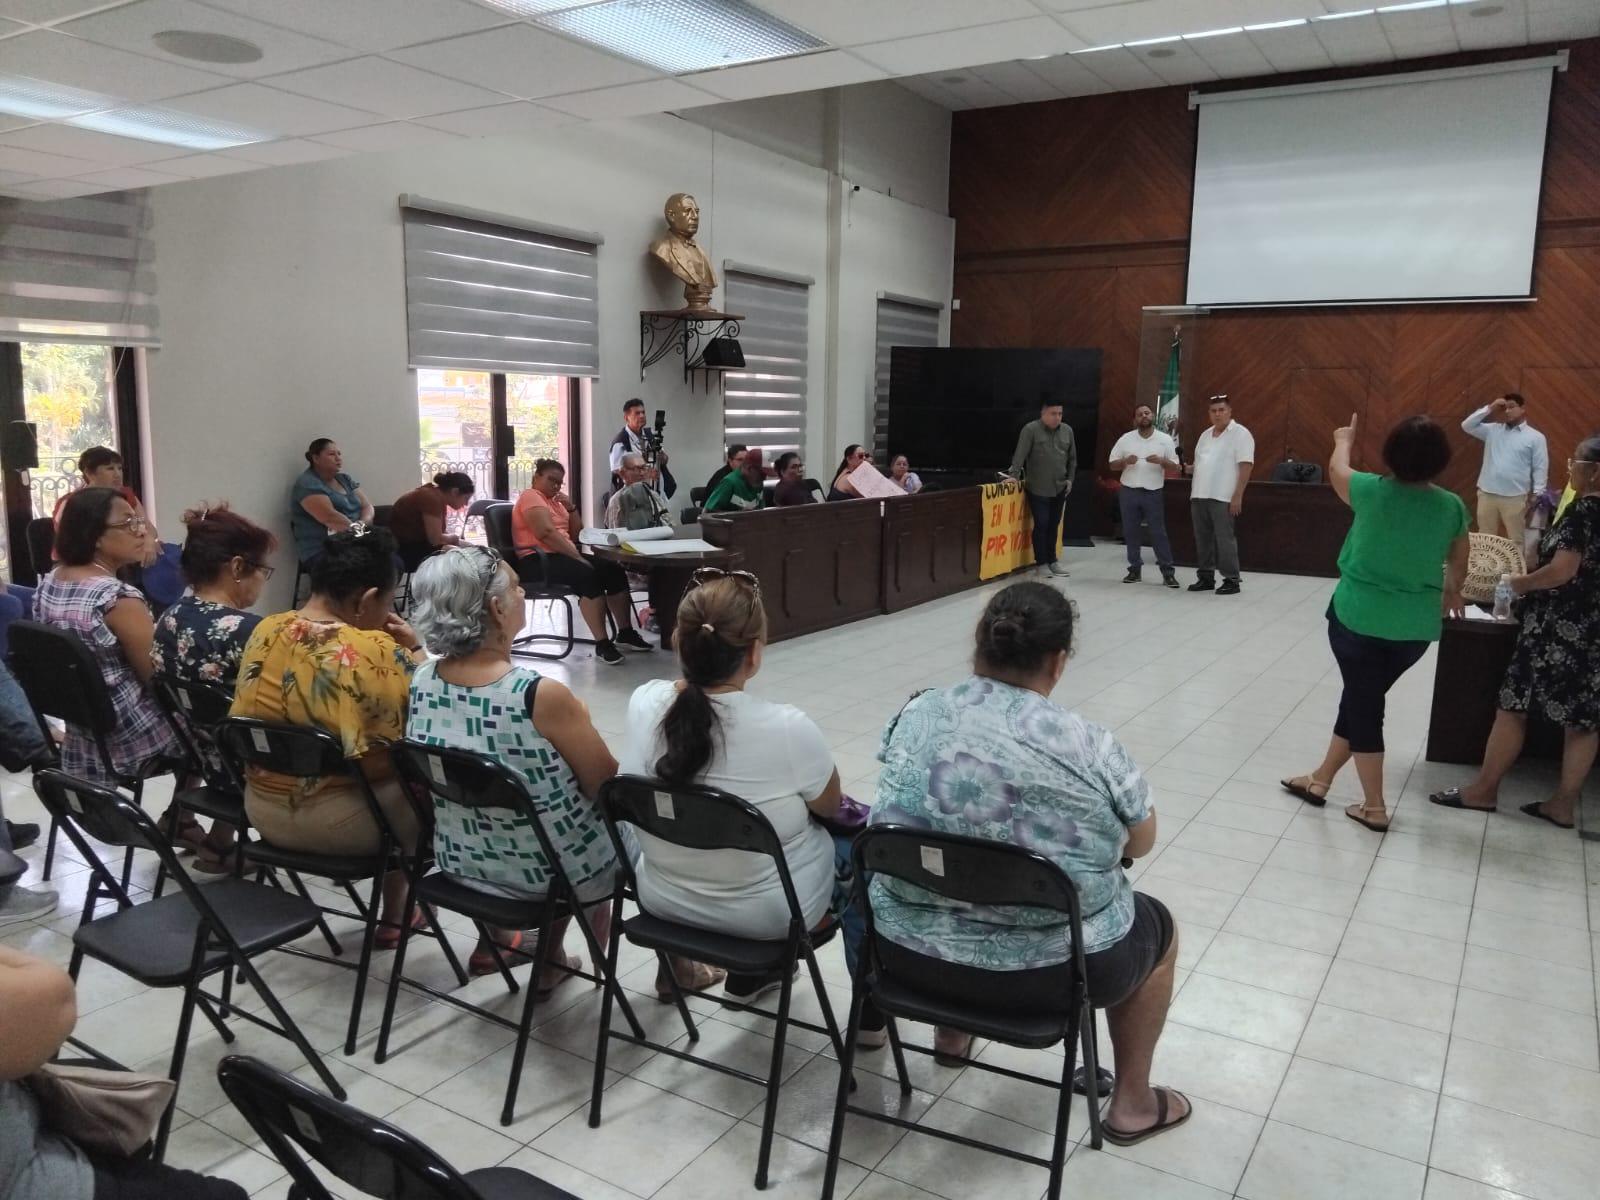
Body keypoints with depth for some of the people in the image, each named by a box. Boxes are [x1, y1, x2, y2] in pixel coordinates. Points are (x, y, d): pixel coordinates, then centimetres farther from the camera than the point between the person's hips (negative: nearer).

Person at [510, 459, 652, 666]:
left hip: (561, 556, 9)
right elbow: (546, 533, -19)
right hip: (537, 561, -9)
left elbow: (576, 535, 19)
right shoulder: (531, 497, -4)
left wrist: (571, 508, 4)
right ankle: (602, 643, -34)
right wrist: (577, 556, -20)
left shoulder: (555, 500, 23)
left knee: (614, 571, -8)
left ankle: (625, 633, -4)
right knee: (589, 576, -33)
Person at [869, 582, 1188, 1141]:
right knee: (1157, 926, 25)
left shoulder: (915, 715, -5)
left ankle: (951, 1030, 47)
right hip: (1050, 966, -3)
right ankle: (1132, 1104, 34)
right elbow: (1141, 843, 0)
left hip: (909, 949, 4)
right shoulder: (1089, 746, -16)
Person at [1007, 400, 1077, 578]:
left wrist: (1070, 479, 10)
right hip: (1038, 489, -5)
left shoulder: (1067, 430, 7)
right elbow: (1020, 454, -14)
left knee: (1054, 525, 12)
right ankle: (1041, 563, 8)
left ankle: (1051, 560, 23)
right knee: (1041, 525, -3)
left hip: (1060, 488, 5)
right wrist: (1015, 476, -21)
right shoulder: (1031, 430, -9)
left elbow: (1072, 458, 15)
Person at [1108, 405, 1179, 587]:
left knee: (1158, 532, -2)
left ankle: (1168, 572, 1)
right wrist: (1126, 461, -13)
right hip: (1129, 492, 2)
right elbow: (1113, 465, 7)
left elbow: (1175, 467, 2)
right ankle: (1135, 569, 16)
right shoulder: (1125, 439, 5)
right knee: (1131, 532, 6)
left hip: (1153, 493, -2)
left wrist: (1161, 461, -17)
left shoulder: (1165, 440, 3)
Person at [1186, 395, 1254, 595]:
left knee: (1224, 539, -5)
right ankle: (1206, 577, 18)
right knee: (1202, 539, 9)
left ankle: (1231, 580, 2)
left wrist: (1237, 496, -17)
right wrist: (1193, 492, 15)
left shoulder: (1240, 434, -5)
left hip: (1223, 498, -7)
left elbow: (1246, 467, -11)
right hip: (1199, 496, 7)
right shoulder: (1205, 435, 17)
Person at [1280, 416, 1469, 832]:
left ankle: (1374, 808, 12)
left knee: (1362, 704, 7)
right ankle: (1320, 779, 31)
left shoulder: (1372, 491, -12)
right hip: (1415, 626, 3)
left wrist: (1344, 440, 32)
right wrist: (1452, 593, 34)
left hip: (1357, 616, -3)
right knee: (1362, 700, 17)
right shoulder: (1452, 506, -3)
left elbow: (1337, 468, 10)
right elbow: (1458, 565, 13)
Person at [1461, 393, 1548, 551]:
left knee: (1516, 540, 1)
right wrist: (1489, 409, 0)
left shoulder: (1535, 437, 2)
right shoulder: (1493, 430, 12)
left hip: (1515, 497, -3)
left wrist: (1537, 495, -7)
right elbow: (1467, 426, 4)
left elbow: (1540, 468, 1)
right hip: (1487, 494, 3)